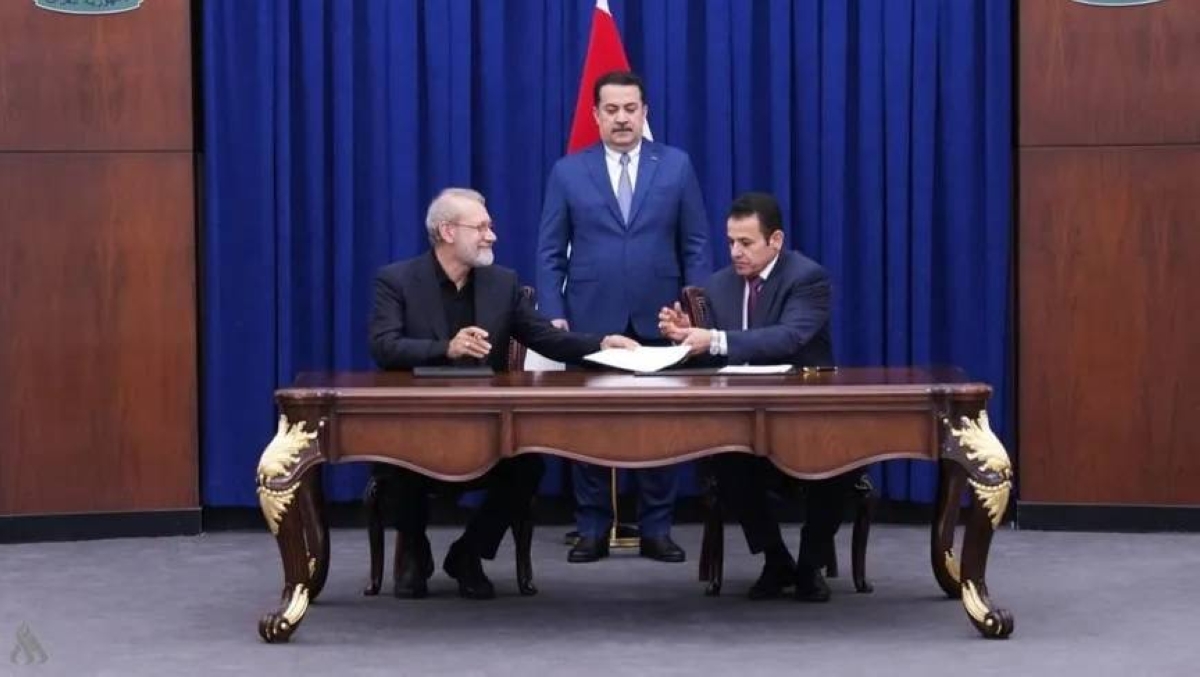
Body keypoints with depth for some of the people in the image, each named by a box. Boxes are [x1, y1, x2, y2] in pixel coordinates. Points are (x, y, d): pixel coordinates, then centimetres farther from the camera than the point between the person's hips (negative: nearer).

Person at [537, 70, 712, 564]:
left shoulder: (677, 166, 5)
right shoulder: (568, 172, 5)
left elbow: (696, 246, 4)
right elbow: (549, 252, 3)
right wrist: (554, 315, -6)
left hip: (659, 321, 0)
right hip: (591, 321, 0)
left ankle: (656, 530, 12)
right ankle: (592, 529, 12)